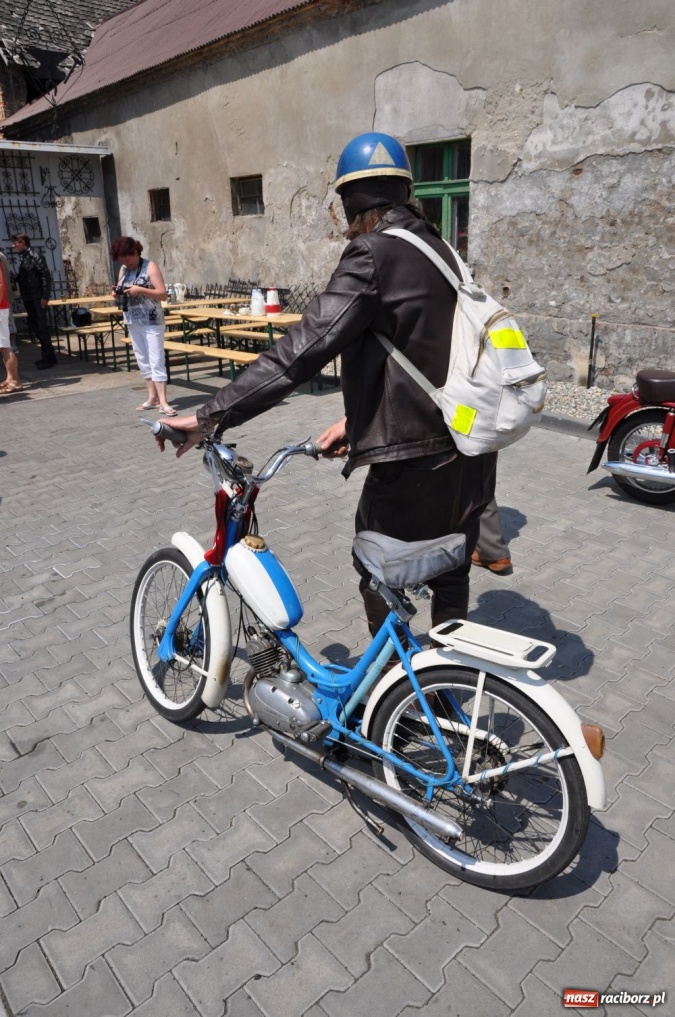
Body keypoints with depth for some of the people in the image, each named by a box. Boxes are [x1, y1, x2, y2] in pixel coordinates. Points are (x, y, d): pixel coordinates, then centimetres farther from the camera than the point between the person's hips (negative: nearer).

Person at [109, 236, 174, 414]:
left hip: (152, 322, -7)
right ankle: (152, 397, 16)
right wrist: (117, 292, -4)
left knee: (156, 361, -9)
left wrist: (140, 290, -23)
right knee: (143, 361, 9)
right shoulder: (123, 270, 11)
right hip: (133, 322, 7)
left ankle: (163, 402, -11)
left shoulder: (150, 267, -7)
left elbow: (163, 294, -13)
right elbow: (121, 290, 20)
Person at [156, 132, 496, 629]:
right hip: (468, 449, 8)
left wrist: (211, 415, -21)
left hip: (413, 458, -8)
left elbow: (304, 348, -23)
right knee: (450, 572, 21)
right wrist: (359, 419, 15)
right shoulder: (439, 248, 11)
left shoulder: (372, 254, -14)